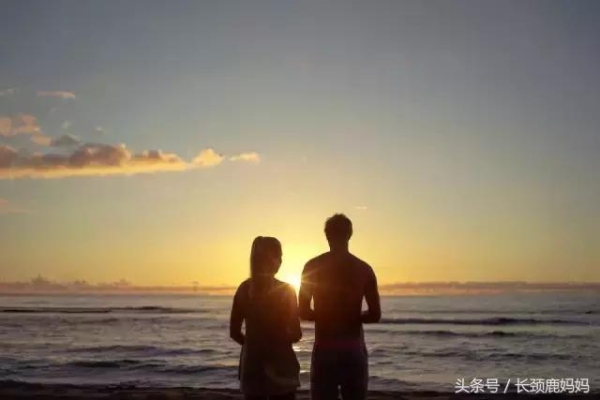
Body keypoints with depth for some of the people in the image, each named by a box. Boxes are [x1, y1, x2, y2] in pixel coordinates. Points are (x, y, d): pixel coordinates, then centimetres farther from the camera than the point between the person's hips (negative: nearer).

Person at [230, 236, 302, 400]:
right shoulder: (286, 290, -8)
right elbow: (296, 334, -7)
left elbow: (234, 332, 4)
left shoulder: (244, 288, 2)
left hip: (252, 365, 4)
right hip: (279, 366, -4)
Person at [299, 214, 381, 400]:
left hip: (324, 351, -1)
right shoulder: (364, 268, 0)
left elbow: (303, 312, -1)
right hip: (354, 351, 1)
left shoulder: (313, 267, -3)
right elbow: (375, 315, -2)